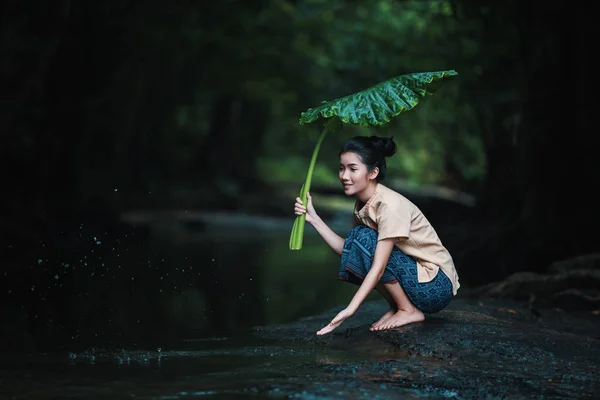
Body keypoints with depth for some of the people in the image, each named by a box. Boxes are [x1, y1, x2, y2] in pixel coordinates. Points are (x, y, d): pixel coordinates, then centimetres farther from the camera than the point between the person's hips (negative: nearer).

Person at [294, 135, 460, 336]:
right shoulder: (363, 203, 2)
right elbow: (346, 249, -1)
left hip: (438, 287, -8)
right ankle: (397, 306, 4)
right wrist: (314, 219, -7)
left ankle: (409, 311, -10)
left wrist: (350, 310, -35)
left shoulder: (390, 205, -24)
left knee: (364, 239, -22)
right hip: (417, 276, 8)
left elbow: (378, 268, -29)